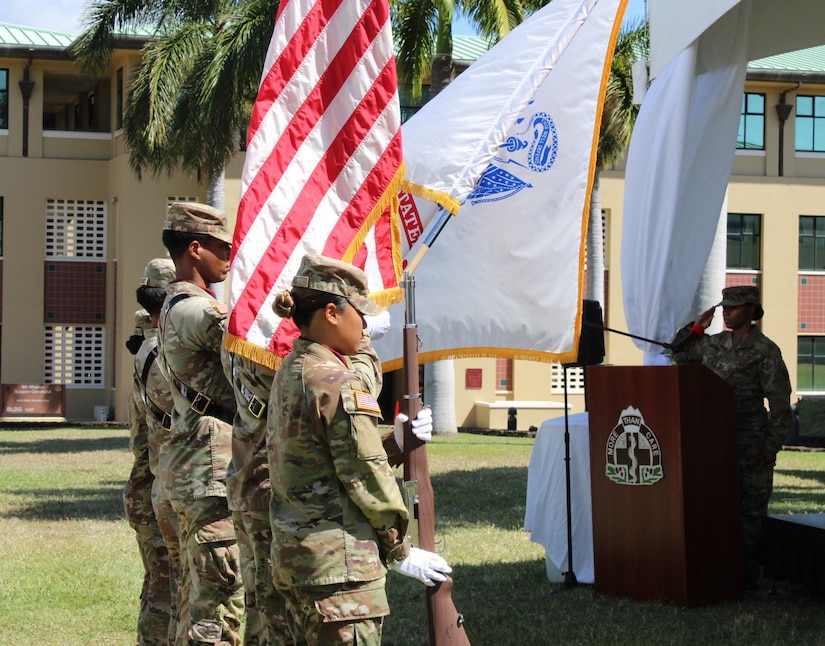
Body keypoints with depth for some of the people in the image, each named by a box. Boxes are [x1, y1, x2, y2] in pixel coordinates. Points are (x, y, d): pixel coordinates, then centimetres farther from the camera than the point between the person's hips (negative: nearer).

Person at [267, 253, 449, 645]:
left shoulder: (290, 373, 12)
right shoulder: (337, 383, -15)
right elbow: (367, 479, -13)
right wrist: (401, 552, -3)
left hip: (292, 554, 9)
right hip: (339, 564, -9)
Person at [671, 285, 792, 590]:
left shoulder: (765, 351, -7)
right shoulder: (713, 344, 10)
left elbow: (780, 403, -8)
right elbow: (679, 355, 24)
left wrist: (772, 445, -11)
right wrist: (697, 327, 10)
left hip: (751, 443, -6)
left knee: (750, 510, -1)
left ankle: (747, 575, 4)